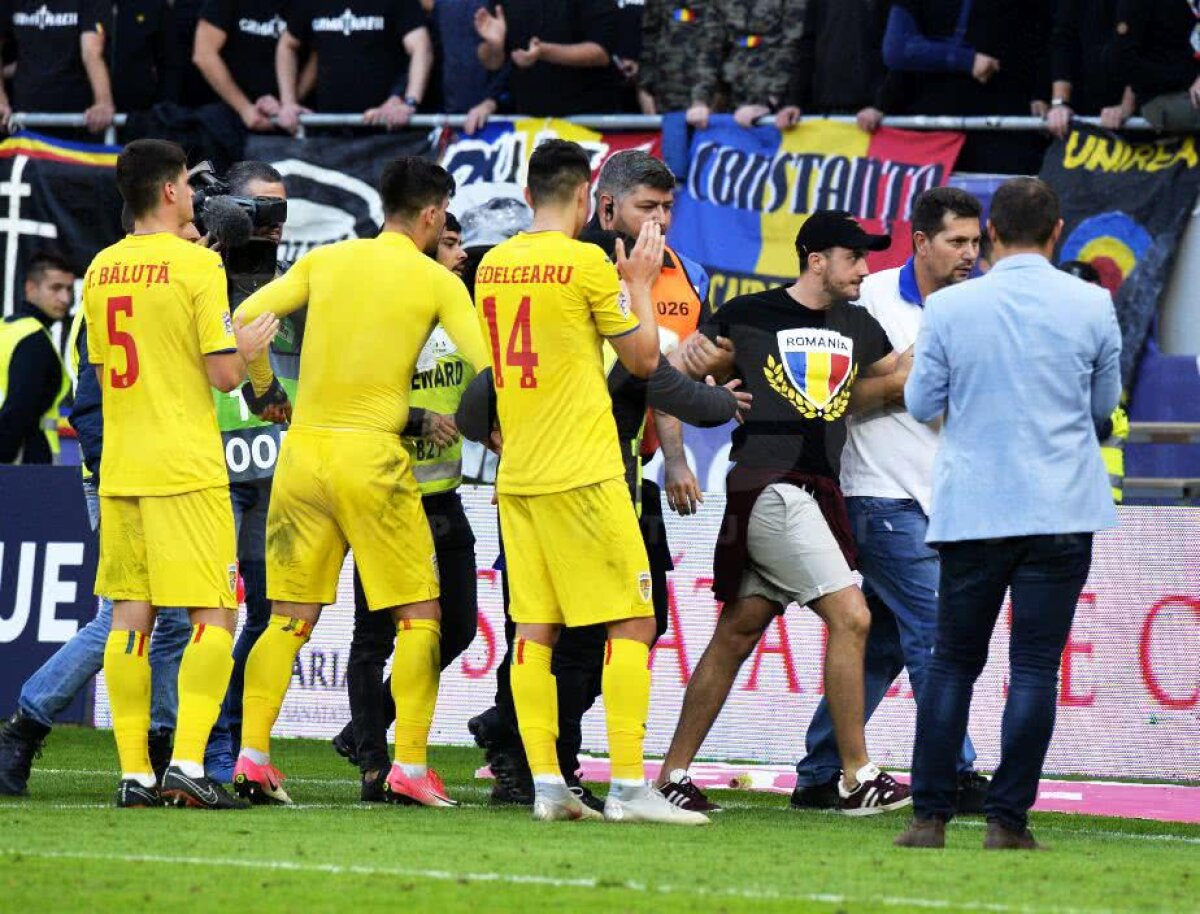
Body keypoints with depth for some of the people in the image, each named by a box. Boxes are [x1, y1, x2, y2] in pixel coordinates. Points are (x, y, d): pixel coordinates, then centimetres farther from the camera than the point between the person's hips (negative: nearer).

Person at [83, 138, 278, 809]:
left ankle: (134, 772, 4)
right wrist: (252, 345, 8)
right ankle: (189, 761, -12)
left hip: (120, 469, 6)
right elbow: (224, 374, -11)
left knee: (129, 619, 6)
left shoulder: (102, 270, 9)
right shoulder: (196, 264, -10)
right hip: (186, 469, -6)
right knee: (215, 614, -1)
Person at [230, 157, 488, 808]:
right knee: (419, 615, 4)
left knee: (289, 618, 11)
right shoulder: (436, 282, -1)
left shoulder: (325, 261, 9)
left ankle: (252, 754, 2)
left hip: (302, 452, 4)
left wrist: (265, 391, 16)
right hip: (371, 455, -4)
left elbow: (245, 318, 3)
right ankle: (410, 766, -3)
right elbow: (488, 366, -7)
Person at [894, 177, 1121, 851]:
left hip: (972, 511, 1)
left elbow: (922, 404, 4)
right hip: (1061, 510, -1)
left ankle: (931, 816, 6)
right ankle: (1009, 820, -3)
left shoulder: (949, 308, -3)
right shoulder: (1091, 306, -3)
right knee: (1035, 667, 0)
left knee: (953, 663, 10)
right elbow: (1105, 402, 9)